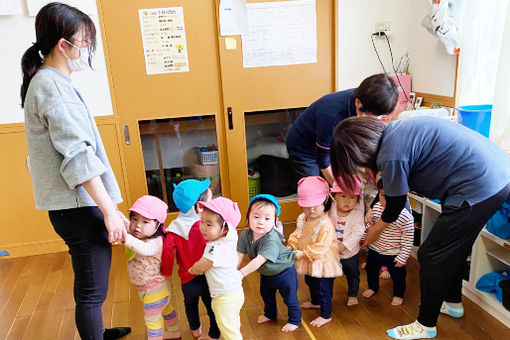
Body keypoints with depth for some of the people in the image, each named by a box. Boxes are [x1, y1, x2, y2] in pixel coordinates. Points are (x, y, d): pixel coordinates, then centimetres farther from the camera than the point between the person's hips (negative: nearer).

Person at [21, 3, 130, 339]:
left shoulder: (46, 81, 14)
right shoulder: (53, 86, -17)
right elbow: (79, 157, -23)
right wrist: (110, 211, -20)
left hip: (73, 205, 10)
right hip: (79, 207, -10)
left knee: (90, 284, 25)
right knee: (92, 290, 3)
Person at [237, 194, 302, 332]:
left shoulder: (272, 239, -40)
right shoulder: (245, 235, -19)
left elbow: (259, 261, -43)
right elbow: (239, 255, -18)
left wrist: (241, 273, -45)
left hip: (284, 273, -6)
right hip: (265, 273, 7)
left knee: (290, 299, 12)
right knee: (266, 295, 29)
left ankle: (295, 320, 38)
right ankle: (270, 313, 56)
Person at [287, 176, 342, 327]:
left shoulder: (325, 224, -31)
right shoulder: (302, 219, -5)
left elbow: (321, 246, -31)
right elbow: (297, 235, 8)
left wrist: (304, 253, -28)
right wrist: (292, 246, -7)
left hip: (322, 262, -9)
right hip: (309, 262, 9)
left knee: (323, 288, 6)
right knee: (310, 282, 30)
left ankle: (326, 315, 27)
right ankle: (315, 302, 57)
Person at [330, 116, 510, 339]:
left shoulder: (391, 156, -21)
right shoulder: (391, 130, 5)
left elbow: (395, 206, -3)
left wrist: (371, 235, 11)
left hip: (479, 188, -10)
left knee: (431, 256, 3)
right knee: (452, 246, 25)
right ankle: (453, 301, 47)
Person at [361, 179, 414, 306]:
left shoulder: (405, 217, -27)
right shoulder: (376, 208, -13)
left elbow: (407, 241, -18)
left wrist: (402, 258, -14)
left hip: (394, 255, -4)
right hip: (374, 249, 5)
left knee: (398, 275, 18)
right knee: (371, 270, 25)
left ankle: (398, 294, 45)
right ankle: (372, 287, 53)